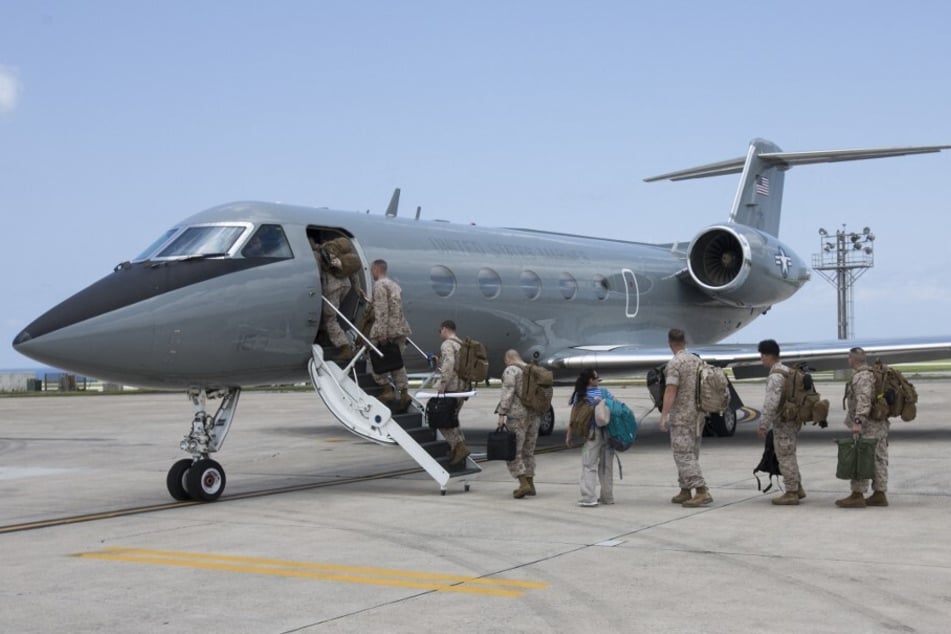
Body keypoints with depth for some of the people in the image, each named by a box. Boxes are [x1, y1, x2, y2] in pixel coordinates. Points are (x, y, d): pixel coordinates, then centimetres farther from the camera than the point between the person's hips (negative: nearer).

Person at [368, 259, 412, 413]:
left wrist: (381, 332, -21)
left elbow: (381, 310, -18)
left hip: (387, 328, -8)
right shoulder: (395, 285, 20)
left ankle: (387, 390, 0)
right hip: (401, 327, 8)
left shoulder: (379, 285, -9)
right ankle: (404, 393, 0)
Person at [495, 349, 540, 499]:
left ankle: (524, 484, -14)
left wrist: (501, 413, -17)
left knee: (513, 451, -3)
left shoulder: (510, 370, -7)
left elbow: (507, 393, -17)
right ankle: (530, 484, 17)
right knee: (529, 451, 15)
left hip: (517, 415, -7)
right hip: (534, 414, 7)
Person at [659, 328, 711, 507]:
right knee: (690, 454, 14)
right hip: (698, 415, 8)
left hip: (681, 416, -8)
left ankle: (702, 491, -17)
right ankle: (685, 491, 19)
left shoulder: (674, 363, -13)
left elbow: (671, 391, -19)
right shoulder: (698, 361, 10)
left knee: (684, 455, -8)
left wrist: (663, 416, -19)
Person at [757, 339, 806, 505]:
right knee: (789, 456, 18)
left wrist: (763, 425, -21)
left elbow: (771, 403, -25)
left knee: (785, 457, -2)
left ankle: (791, 493, 3)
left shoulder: (775, 376, -18)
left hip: (783, 422, -10)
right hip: (794, 420, 10)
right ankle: (797, 488, 25)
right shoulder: (787, 371, 12)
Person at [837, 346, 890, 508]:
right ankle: (879, 495, 11)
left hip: (867, 427, -10)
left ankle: (857, 496, -7)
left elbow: (863, 400, -27)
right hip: (879, 424, 10)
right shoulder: (873, 374, 17)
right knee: (878, 460, 9)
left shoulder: (861, 377, -15)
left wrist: (858, 421, -34)